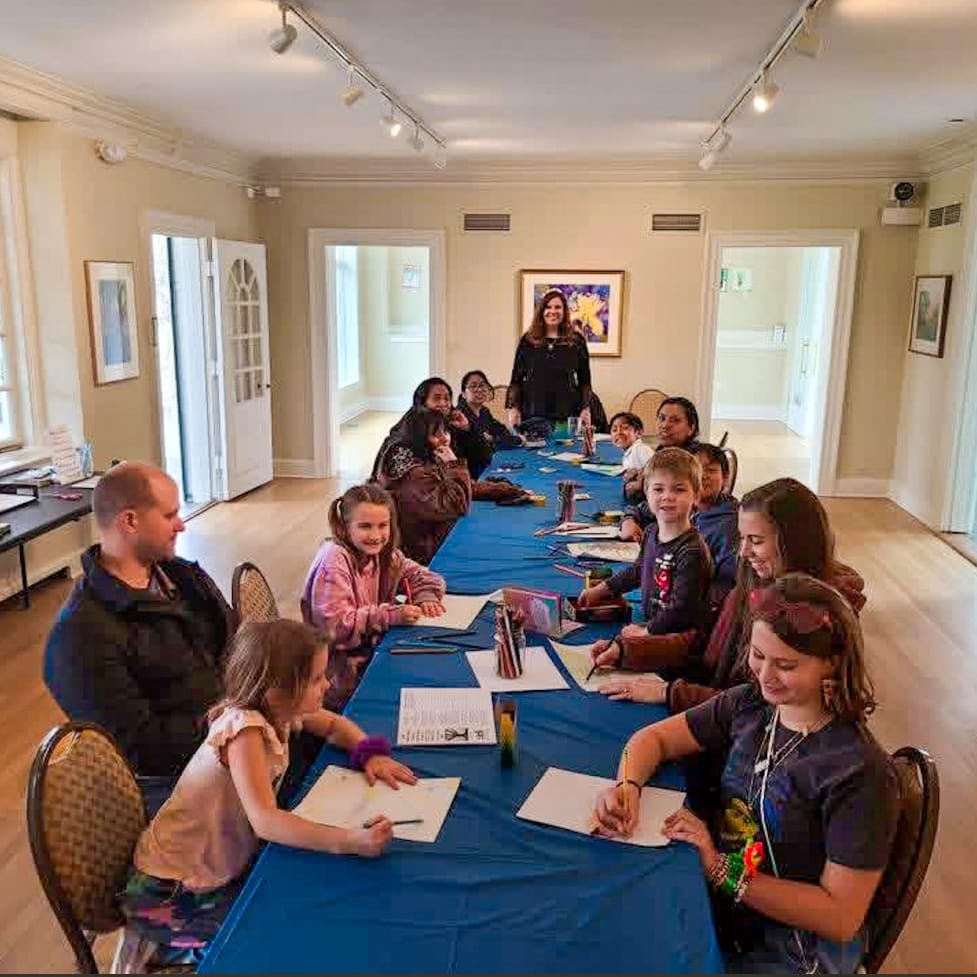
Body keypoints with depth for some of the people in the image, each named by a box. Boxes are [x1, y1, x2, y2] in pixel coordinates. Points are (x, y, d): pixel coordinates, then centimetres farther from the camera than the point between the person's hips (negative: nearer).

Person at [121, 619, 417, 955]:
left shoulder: (277, 709, -7)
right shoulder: (244, 728, -30)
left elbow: (334, 725, 11)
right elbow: (264, 821, -41)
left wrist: (371, 754, -9)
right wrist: (352, 841, -48)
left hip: (220, 866, 8)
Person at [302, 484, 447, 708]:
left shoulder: (383, 554, 4)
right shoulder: (334, 560, -19)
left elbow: (421, 575, 13)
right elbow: (336, 625, -23)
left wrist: (426, 596, -9)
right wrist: (391, 615, -27)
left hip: (373, 651, 7)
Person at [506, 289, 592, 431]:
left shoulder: (576, 341, 7)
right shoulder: (528, 340, 9)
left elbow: (585, 381, 8)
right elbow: (516, 380, 9)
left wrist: (586, 409, 0)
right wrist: (513, 408, 0)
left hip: (567, 416, 0)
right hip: (532, 416, 1)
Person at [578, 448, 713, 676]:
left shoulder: (691, 551, -20)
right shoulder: (651, 533, 7)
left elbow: (682, 609, -19)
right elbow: (639, 571, 27)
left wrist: (646, 631, -10)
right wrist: (602, 589, 26)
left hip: (683, 634, -9)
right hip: (653, 626, 9)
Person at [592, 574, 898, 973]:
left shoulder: (859, 773, -23)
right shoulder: (750, 704, -5)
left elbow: (841, 918, -20)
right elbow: (654, 738, 4)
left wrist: (722, 870, -24)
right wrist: (627, 787, -17)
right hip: (718, 909, 5)